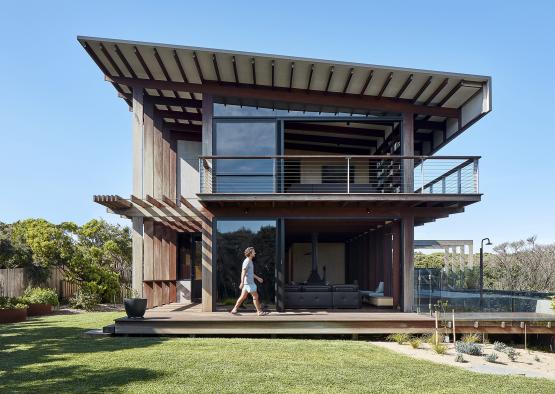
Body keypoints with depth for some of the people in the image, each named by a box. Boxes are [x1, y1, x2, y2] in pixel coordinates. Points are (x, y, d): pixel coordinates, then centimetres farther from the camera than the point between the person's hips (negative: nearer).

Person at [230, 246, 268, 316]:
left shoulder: (250, 261, 17)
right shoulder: (247, 261, -14)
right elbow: (243, 272, -20)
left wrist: (257, 278, 30)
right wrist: (242, 282, -26)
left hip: (250, 282, 10)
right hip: (248, 282, -10)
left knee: (243, 297, 10)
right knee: (255, 296, -3)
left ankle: (234, 309, 12)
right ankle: (259, 311, 3)